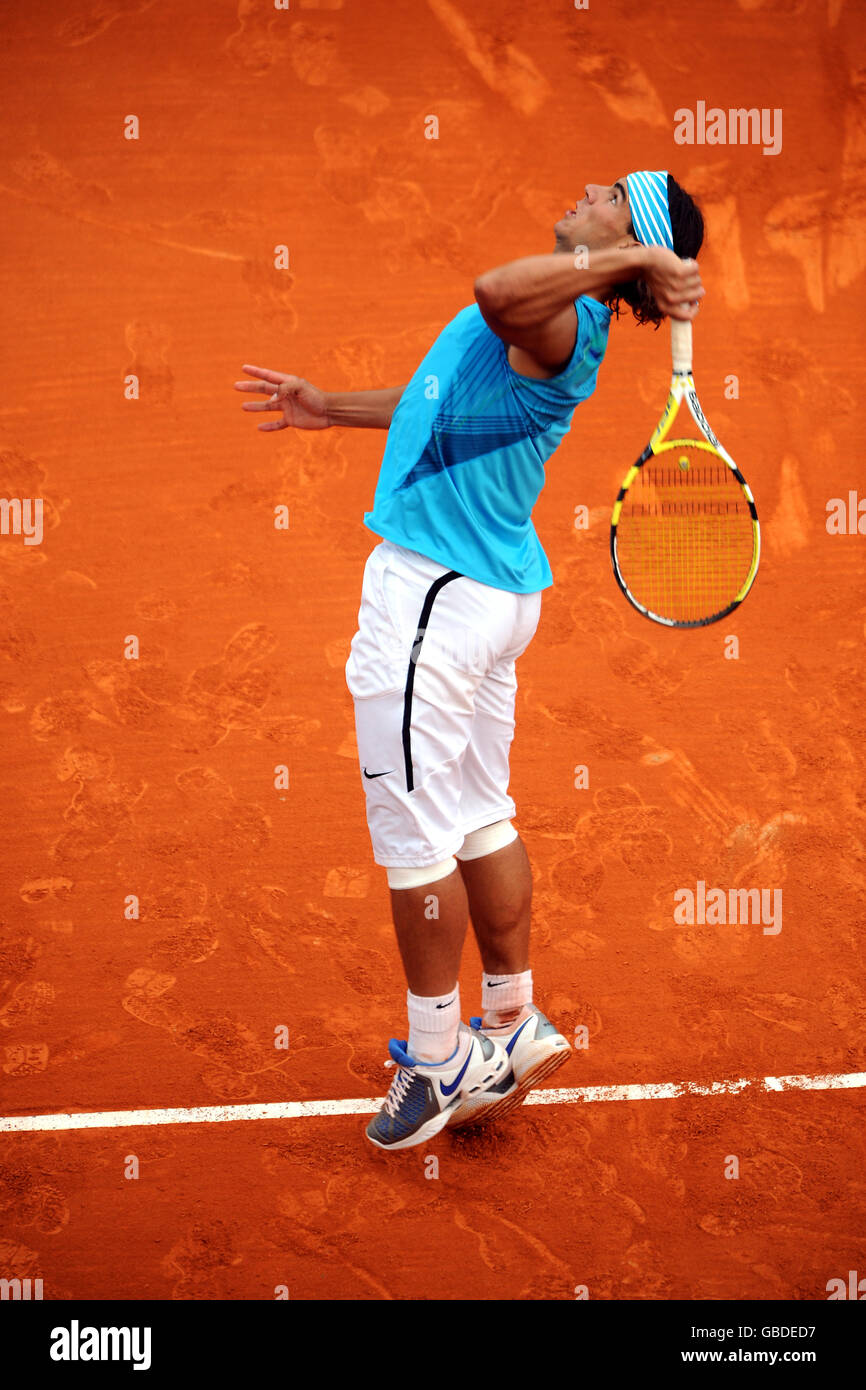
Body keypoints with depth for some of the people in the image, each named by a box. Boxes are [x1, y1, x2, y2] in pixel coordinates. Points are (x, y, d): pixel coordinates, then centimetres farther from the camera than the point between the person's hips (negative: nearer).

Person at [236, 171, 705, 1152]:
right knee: (481, 815, 17)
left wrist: (632, 257, -33)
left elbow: (496, 290, -46)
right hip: (495, 585, 10)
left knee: (414, 828, 2)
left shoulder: (563, 322, -21)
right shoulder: (549, 314, 10)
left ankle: (439, 1056, 15)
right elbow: (448, 401, 26)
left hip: (437, 590, -10)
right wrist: (330, 409, 32)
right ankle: (513, 1027, 28)